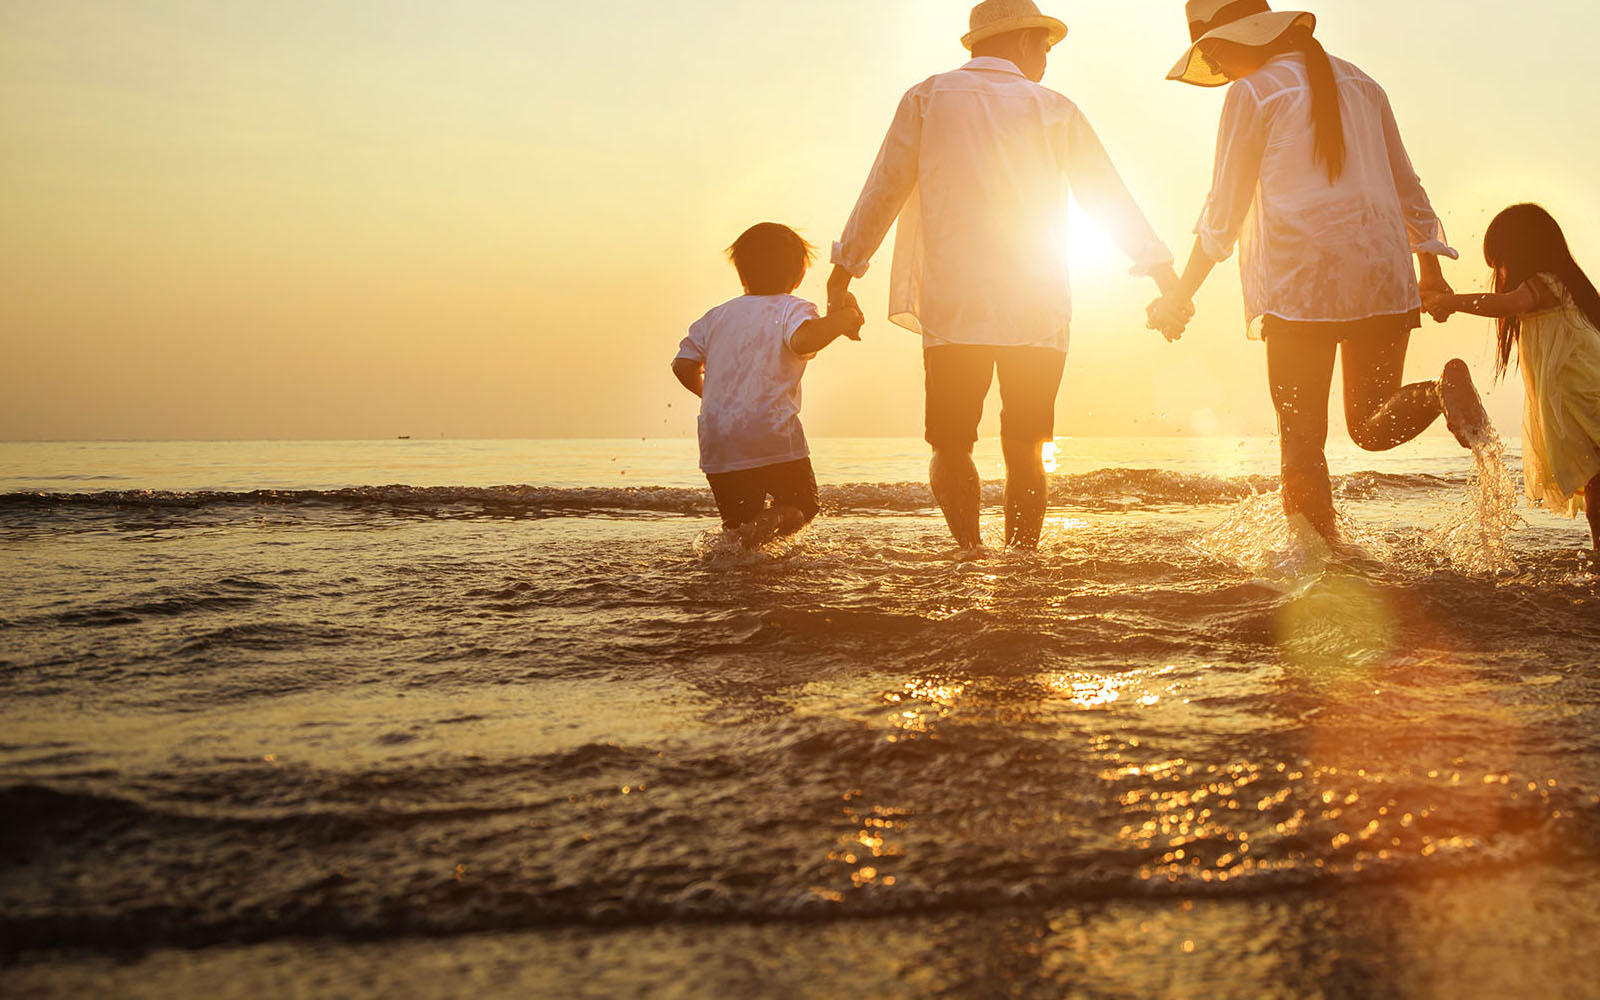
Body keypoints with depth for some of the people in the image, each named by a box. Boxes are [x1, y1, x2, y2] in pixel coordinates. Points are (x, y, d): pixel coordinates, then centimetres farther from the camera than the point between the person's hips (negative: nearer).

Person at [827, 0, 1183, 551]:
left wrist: (845, 269, 17)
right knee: (1026, 451, 7)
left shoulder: (926, 98, 7)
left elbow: (883, 190, 7)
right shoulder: (1054, 110, 9)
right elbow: (1112, 200, 14)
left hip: (951, 311, -1)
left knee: (951, 448, 3)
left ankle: (972, 552, -14)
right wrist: (1163, 270, 24)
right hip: (1039, 315, 1)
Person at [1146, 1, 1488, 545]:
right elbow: (1405, 185, 22)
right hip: (1383, 276, 6)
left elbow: (1223, 212, 0)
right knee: (1375, 425, 12)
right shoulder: (1359, 83, 17)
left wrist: (1181, 296, 9)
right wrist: (1431, 271, 30)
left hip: (1303, 284, -5)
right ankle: (1441, 393, -17)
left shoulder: (1253, 93, -1)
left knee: (1301, 439, 1)